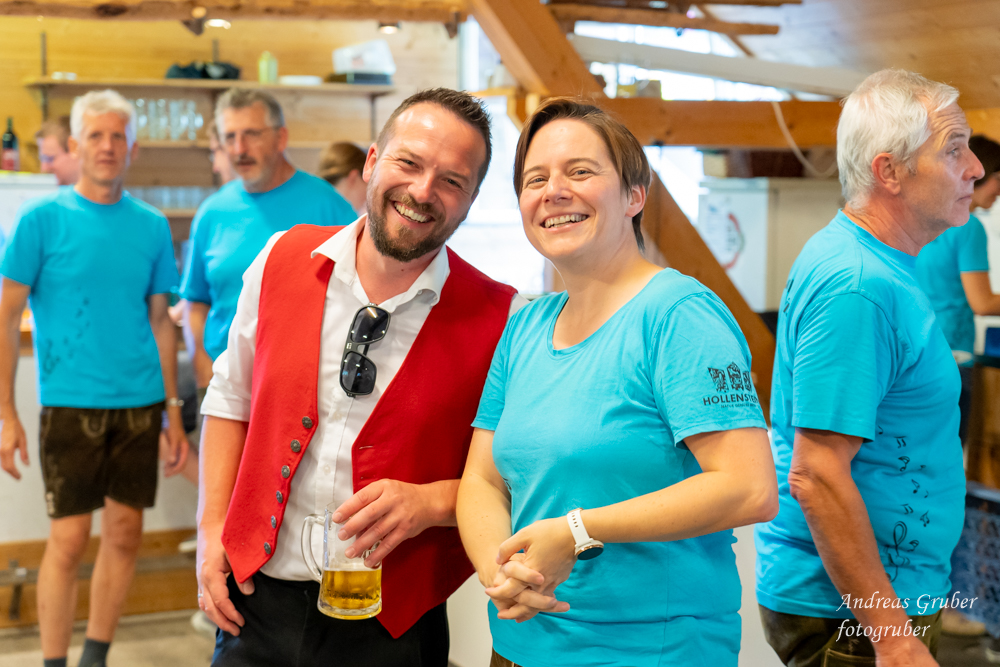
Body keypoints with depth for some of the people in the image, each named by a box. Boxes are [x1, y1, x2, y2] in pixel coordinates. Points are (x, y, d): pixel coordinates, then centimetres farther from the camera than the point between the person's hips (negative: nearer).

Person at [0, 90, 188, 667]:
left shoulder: (152, 226, 7)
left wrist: (174, 410, 8)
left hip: (140, 403, 4)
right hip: (71, 403, -4)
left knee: (125, 533, 8)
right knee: (69, 539, -3)